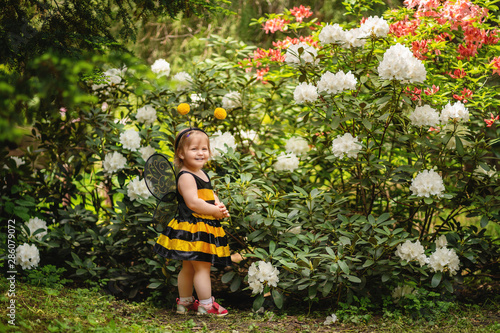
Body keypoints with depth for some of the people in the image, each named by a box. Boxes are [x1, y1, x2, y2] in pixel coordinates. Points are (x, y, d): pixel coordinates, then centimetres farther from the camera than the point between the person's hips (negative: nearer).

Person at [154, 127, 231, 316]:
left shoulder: (202, 174, 16)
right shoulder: (186, 176, -16)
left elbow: (211, 195, 24)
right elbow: (193, 203, -24)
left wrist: (219, 206, 2)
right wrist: (216, 211, -16)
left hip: (205, 229, 10)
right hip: (192, 228, -10)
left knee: (188, 267, 17)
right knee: (202, 266, -6)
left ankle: (184, 302, 26)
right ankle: (206, 305, 1)